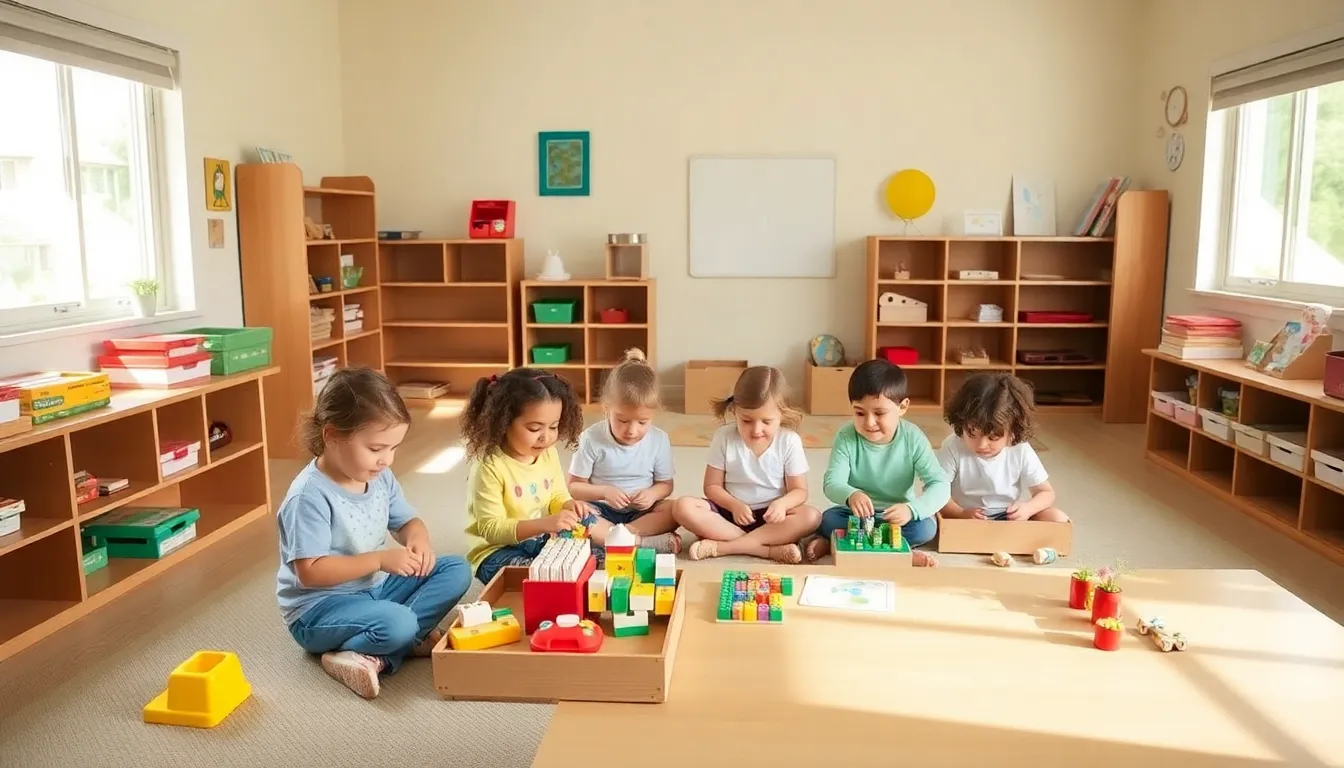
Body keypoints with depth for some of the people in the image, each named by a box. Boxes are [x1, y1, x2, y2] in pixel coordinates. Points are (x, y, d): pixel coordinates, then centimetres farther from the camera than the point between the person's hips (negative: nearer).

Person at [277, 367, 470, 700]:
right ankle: (415, 637, -3)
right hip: (319, 607, -9)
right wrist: (379, 559, -28)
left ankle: (377, 656, -15)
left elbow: (406, 521, 11)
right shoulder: (310, 496, -23)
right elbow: (310, 572, -25)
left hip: (375, 587, 9)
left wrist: (419, 540, -13)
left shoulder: (380, 477, -1)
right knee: (397, 624, -38)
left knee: (456, 570, -5)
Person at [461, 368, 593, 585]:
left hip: (539, 541, 7)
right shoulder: (489, 467, -24)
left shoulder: (549, 454, -3)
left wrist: (567, 505, -14)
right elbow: (491, 529, -26)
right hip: (496, 551, -7)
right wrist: (545, 523, -37)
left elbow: (557, 498, 12)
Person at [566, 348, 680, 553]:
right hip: (603, 510, -2)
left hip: (641, 511, 2)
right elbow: (574, 486, -5)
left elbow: (665, 484, 5)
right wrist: (604, 491, -23)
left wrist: (653, 494, -18)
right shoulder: (591, 439, -11)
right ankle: (645, 541, -35)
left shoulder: (659, 440, -5)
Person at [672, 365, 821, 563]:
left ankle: (721, 546, -30)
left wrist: (781, 504, -27)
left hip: (771, 516, 0)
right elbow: (712, 486, -3)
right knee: (683, 507, -26)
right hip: (732, 512, 0)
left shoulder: (789, 441, -8)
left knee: (811, 516, -29)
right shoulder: (724, 437, -8)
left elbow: (799, 490, -4)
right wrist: (733, 505, -22)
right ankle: (770, 549, -31)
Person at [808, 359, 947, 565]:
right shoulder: (846, 437, -15)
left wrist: (912, 508, -43)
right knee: (828, 520, -28)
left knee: (927, 527, -28)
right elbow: (832, 483, -23)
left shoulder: (913, 438, -15)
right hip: (857, 514, 0)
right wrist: (851, 495, -48)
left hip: (896, 516, 1)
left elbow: (939, 485, -22)